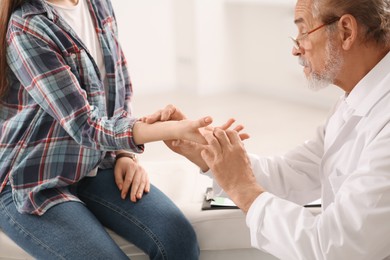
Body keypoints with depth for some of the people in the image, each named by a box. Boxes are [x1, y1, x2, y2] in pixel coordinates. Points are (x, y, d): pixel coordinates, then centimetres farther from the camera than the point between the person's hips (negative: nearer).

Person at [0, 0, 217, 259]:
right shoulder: (25, 30, -19)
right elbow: (85, 127, -24)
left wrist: (125, 155, -3)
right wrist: (176, 129, -34)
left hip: (94, 167, 6)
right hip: (33, 184, -6)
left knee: (178, 237, -17)